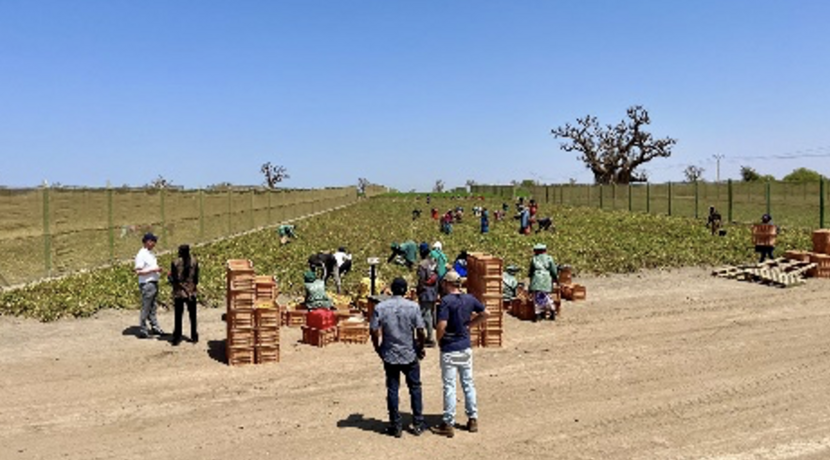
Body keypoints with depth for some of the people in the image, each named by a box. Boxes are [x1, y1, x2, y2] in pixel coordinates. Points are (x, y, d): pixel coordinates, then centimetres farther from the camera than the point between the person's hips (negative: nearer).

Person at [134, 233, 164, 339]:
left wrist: (158, 268, 8)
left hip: (154, 283, 9)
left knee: (152, 307, 16)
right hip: (147, 284, -9)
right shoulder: (141, 255, -14)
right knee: (145, 308, -3)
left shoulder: (150, 253, 14)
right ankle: (142, 331, 3)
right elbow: (138, 271, -20)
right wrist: (153, 270, -22)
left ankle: (155, 328, 23)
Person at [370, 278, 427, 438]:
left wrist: (378, 348, 10)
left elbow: (374, 331, -6)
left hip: (389, 355, 1)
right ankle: (418, 424, 19)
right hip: (410, 355, -1)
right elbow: (420, 331, -11)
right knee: (415, 388, 14)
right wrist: (421, 348, 5)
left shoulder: (380, 307, -6)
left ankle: (396, 426, 16)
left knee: (392, 390, 10)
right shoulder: (413, 306, -9)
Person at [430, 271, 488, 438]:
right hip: (466, 347, 6)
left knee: (449, 386, 2)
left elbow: (442, 325, -25)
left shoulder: (446, 301, -18)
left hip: (449, 349, -6)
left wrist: (439, 339, -8)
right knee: (468, 383, 15)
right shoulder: (469, 299, 1)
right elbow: (485, 314, 13)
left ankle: (449, 424, 8)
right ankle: (473, 419, 23)